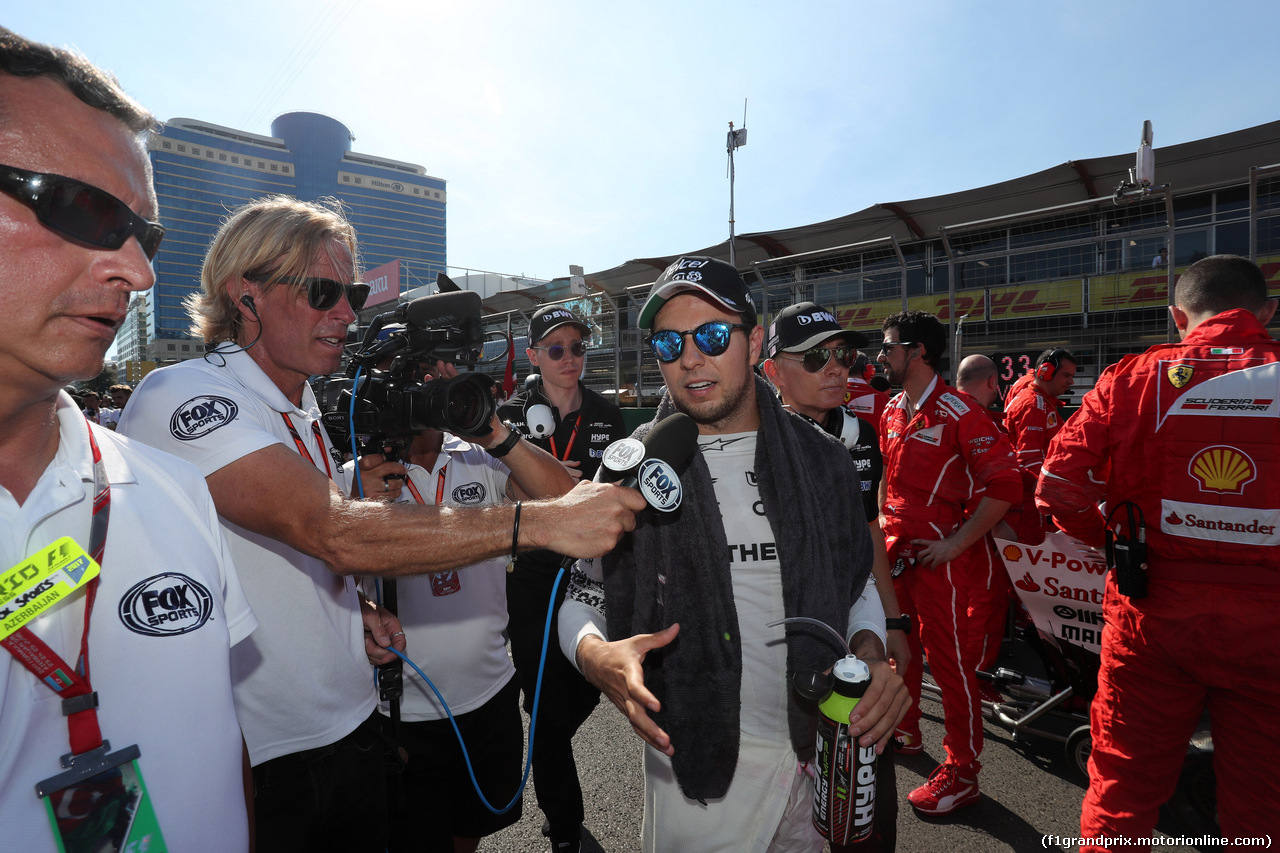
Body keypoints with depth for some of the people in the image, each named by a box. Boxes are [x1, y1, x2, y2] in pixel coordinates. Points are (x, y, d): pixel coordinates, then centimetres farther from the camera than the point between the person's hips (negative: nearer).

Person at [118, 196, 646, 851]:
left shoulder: (302, 411, 8)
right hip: (258, 765, -7)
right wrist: (541, 523, -37)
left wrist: (354, 609, -2)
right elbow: (334, 533, -34)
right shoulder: (181, 396, -20)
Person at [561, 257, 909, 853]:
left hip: (821, 755, 3)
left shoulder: (822, 461, -3)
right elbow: (581, 600, -4)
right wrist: (595, 653, -24)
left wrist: (870, 653, -10)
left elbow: (857, 586, 8)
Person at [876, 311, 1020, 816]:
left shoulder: (958, 414, -15)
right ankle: (905, 732, 41)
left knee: (951, 662, 3)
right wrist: (884, 521, 6)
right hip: (896, 552, 8)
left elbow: (1005, 485, -18)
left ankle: (962, 773, 20)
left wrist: (956, 543, -17)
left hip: (941, 560, -7)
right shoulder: (892, 412, 7)